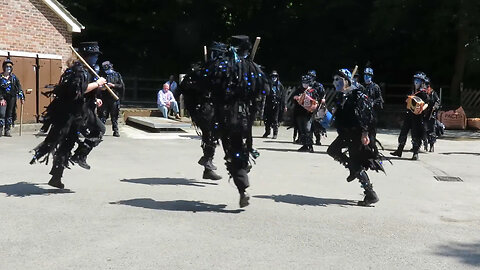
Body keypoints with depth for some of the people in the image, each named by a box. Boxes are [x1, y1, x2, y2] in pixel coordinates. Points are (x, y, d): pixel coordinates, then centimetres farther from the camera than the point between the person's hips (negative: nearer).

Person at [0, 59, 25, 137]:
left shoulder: (14, 77, 9)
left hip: (12, 98, 3)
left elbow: (19, 87, 6)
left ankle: (7, 130, 10)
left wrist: (22, 97, -4)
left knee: (10, 114, 5)